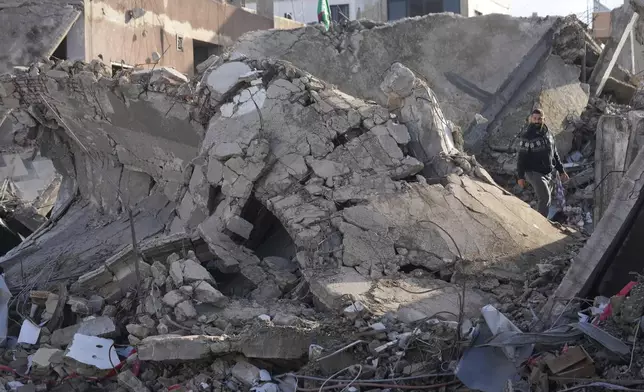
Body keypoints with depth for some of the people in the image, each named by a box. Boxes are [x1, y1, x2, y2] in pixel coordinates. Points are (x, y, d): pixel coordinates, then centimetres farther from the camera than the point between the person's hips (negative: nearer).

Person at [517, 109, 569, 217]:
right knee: (545, 198, -20)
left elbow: (554, 154, 18)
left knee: (545, 200, 10)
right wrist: (521, 177, -12)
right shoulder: (527, 137, -8)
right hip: (534, 173, -7)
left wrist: (561, 171, 17)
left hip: (548, 174, 7)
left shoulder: (548, 134, 10)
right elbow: (521, 158, -8)